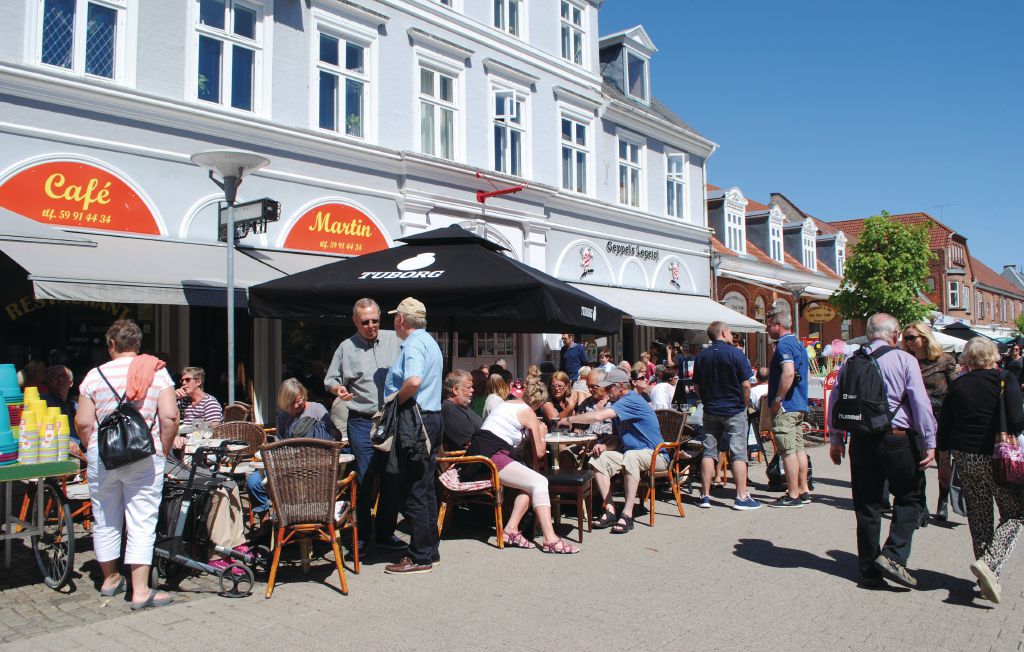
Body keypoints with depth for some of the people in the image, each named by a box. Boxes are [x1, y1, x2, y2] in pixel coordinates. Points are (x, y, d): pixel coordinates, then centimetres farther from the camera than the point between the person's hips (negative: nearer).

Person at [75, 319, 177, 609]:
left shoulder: (95, 375, 2)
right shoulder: (157, 371, -2)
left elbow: (83, 422, -1)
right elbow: (170, 417, -10)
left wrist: (93, 450, 14)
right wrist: (163, 451, 2)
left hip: (102, 456, 2)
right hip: (144, 456, -2)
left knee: (105, 520, 16)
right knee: (141, 523, 1)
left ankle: (110, 578, 33)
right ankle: (140, 590, 0)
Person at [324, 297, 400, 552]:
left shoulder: (395, 340, 4)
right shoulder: (346, 348, 3)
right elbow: (331, 380, 7)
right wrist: (338, 389, -14)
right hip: (362, 423, -1)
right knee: (364, 481, 1)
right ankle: (362, 536, 14)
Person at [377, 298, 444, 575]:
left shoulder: (414, 344, -13)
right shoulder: (429, 342, 19)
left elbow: (414, 380, -30)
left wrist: (395, 401, -14)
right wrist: (398, 399, 19)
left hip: (413, 420, -10)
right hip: (431, 418, 10)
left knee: (412, 492, -4)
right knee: (424, 488, 15)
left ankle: (420, 557, 1)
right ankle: (429, 549, 23)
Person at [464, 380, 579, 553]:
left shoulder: (505, 404, 26)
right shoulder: (528, 412, 3)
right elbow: (539, 453, 5)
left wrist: (533, 431, 36)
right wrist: (541, 434, 24)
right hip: (491, 456, -9)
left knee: (530, 484, 8)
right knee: (540, 482, -13)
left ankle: (511, 529, -4)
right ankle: (550, 539, -24)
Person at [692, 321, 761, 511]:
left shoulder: (701, 356, 4)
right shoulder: (736, 354, -10)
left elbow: (696, 387, 7)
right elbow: (745, 385, -12)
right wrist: (744, 405, 2)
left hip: (710, 410, 5)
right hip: (734, 410, -4)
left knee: (709, 452, 8)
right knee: (738, 453, 0)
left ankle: (705, 496, 10)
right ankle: (741, 497, 1)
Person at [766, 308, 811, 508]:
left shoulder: (783, 345, -15)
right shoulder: (798, 344, 16)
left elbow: (788, 373, -28)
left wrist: (777, 400, -22)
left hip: (785, 406, -10)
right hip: (799, 405, 10)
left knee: (788, 451, -6)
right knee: (798, 448, 13)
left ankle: (792, 496, -2)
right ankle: (803, 491, 19)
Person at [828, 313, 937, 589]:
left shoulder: (851, 362, 6)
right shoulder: (904, 360, -5)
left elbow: (835, 402, 7)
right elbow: (921, 403, -9)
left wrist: (835, 439, 15)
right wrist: (929, 442, -4)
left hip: (862, 440, 4)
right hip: (899, 439, -4)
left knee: (867, 505, 10)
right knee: (909, 498, 12)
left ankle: (870, 571, 16)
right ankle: (893, 556, -3)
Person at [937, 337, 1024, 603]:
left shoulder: (957, 385, 6)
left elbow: (944, 429, 7)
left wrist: (944, 462, 14)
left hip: (964, 458, 4)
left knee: (978, 516, 14)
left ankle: (987, 575, 19)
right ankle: (988, 562, -13)